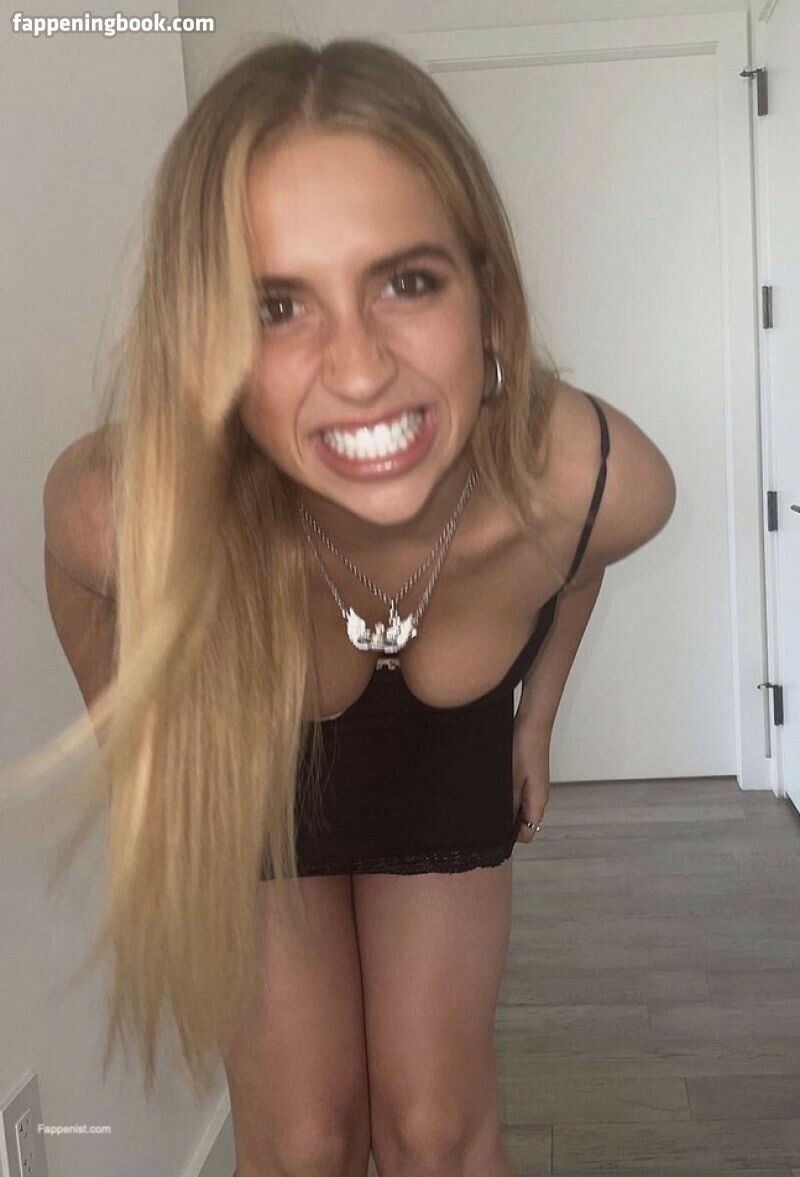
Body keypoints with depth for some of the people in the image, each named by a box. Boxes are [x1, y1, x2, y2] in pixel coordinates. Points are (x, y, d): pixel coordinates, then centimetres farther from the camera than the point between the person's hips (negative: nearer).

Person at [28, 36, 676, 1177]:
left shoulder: (606, 480, -34)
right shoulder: (119, 507, -39)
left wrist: (535, 722, 6)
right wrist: (139, 758, 2)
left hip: (451, 770, 2)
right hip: (248, 784, -1)